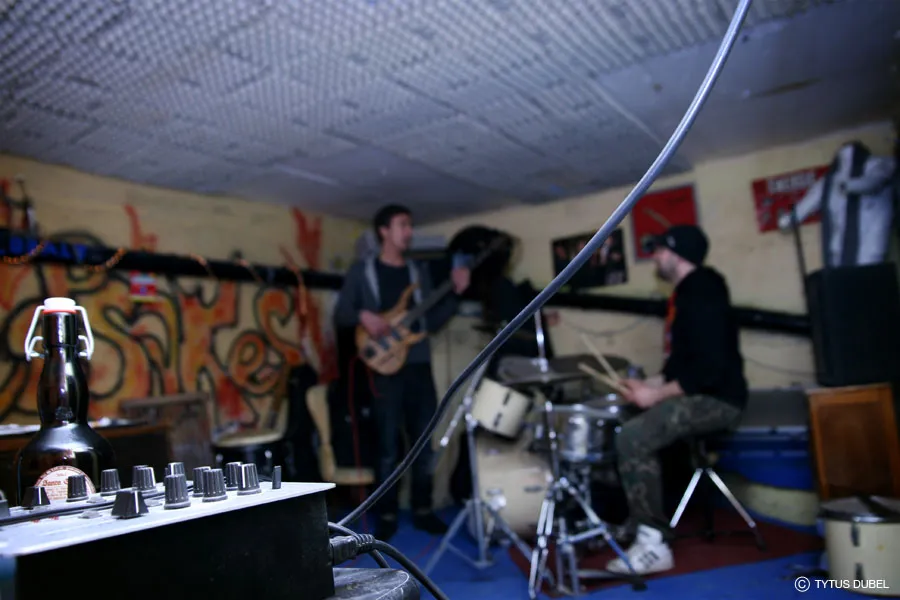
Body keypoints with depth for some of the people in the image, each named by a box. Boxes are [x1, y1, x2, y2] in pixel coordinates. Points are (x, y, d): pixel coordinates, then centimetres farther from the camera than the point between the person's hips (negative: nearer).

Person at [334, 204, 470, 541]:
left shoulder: (419, 273, 14)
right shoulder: (361, 272, 3)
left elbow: (432, 323, 10)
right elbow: (340, 315, 0)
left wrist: (456, 294, -1)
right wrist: (363, 316, -19)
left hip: (419, 367, 4)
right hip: (383, 369, -4)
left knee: (424, 443, 8)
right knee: (388, 446, 0)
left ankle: (422, 510, 22)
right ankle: (387, 516, 14)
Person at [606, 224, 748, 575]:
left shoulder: (702, 296, -18)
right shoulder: (685, 294, 15)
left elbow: (711, 367, -26)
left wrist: (658, 394, -21)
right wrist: (651, 385, 8)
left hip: (717, 399, -11)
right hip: (697, 394, 11)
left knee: (633, 438, -26)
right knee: (621, 426, 11)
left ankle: (654, 545, -17)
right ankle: (634, 522, 18)